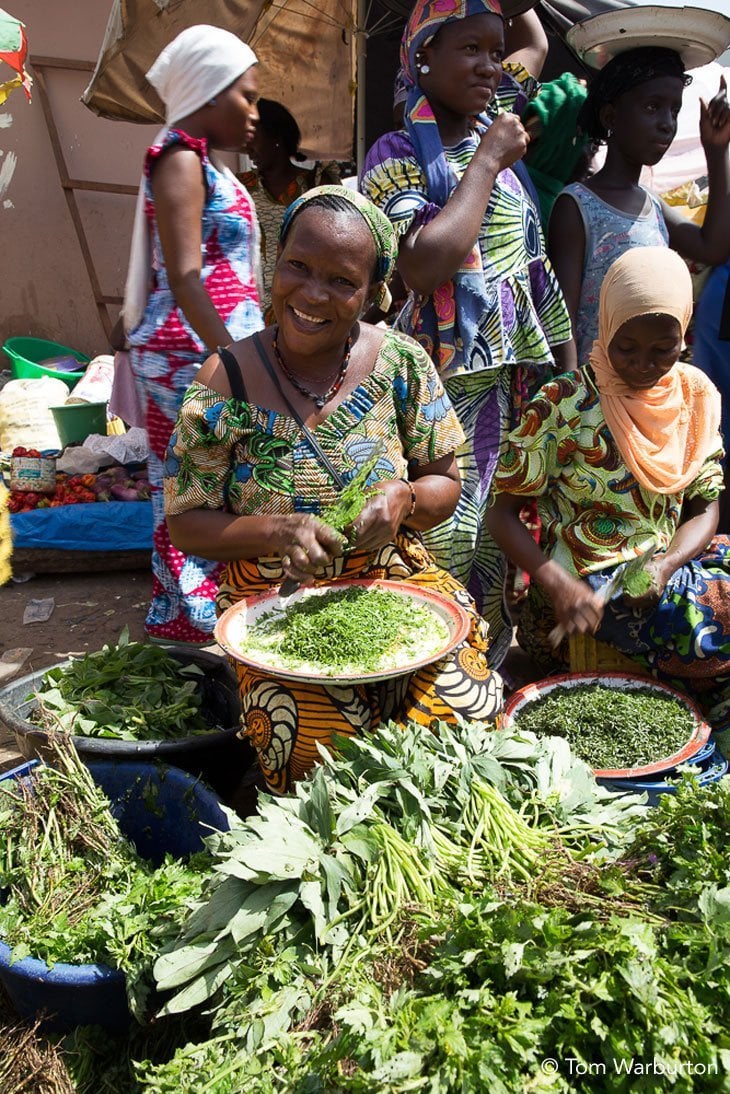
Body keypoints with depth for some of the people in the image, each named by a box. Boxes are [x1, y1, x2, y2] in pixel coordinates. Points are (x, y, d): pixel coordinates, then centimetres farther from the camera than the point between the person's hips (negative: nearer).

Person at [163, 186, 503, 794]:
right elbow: (186, 524, -4)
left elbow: (445, 483, 6)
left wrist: (404, 498, -17)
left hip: (398, 582, 2)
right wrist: (277, 532, -21)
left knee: (468, 712, -20)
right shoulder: (225, 385, -8)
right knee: (318, 747, -24)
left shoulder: (402, 364, -2)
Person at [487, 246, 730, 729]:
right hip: (587, 581, -6)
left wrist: (664, 565, -16)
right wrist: (556, 583, -26)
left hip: (668, 560, 6)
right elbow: (503, 512, -11)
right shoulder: (565, 404, -12)